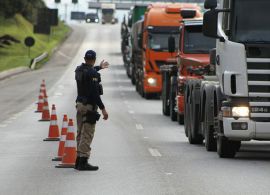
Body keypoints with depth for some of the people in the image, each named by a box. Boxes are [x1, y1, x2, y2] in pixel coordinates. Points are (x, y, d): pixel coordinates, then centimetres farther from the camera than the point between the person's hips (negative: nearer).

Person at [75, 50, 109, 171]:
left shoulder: (79, 70, 8)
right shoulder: (92, 73, -18)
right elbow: (94, 93, -22)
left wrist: (99, 67, 50)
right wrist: (103, 109, -19)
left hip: (80, 104, 9)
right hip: (89, 106, -9)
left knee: (81, 133, 15)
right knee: (87, 135, -7)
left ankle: (79, 160, 20)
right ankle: (83, 162, -9)